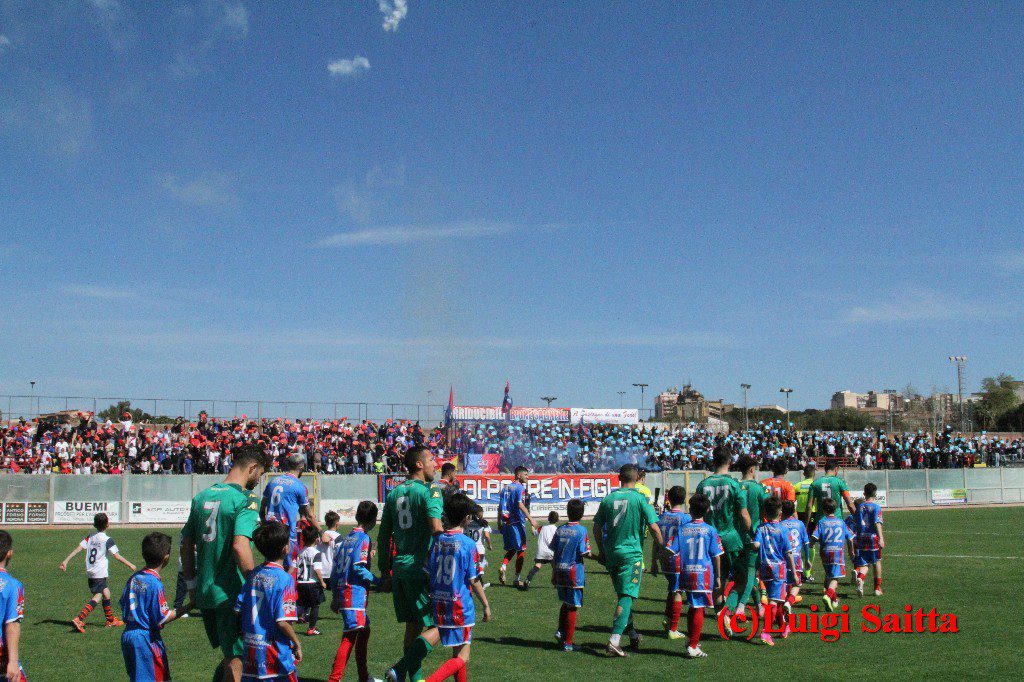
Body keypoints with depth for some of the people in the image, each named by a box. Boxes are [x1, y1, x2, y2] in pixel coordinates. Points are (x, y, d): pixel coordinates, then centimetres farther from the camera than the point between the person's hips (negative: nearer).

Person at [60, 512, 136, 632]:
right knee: (97, 597, -8)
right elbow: (117, 556, -11)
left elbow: (79, 548, 0)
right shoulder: (107, 540, -11)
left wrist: (66, 560, 1)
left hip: (90, 572, 8)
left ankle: (111, 620, 28)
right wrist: (130, 565, -1)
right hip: (100, 573, -8)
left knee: (106, 592, 19)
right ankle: (78, 619, -23)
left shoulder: (90, 536, 7)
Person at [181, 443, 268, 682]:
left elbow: (186, 544, 15)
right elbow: (240, 546, -24)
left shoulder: (202, 496, 10)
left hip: (204, 593, 7)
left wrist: (192, 585, 23)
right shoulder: (246, 499, -12)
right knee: (236, 658, 3)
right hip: (231, 595, -7)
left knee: (230, 655, 21)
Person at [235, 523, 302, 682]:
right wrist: (297, 644, -7)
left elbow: (238, 611, 6)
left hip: (251, 651, 6)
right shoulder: (284, 578, -15)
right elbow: (282, 621, -20)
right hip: (276, 654, -6)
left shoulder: (254, 574, 4)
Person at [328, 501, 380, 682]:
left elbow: (335, 567, 17)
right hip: (355, 594, -9)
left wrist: (335, 596, 21)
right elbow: (358, 567, -18)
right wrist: (378, 581, -10)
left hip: (343, 592, 9)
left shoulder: (347, 537, 16)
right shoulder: (364, 539, -8)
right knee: (349, 637, -12)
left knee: (364, 630, 19)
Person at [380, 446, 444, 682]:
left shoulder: (394, 493, 13)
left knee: (412, 626, 16)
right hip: (422, 569, -7)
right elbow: (436, 528, -23)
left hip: (400, 568, 7)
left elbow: (383, 536, 15)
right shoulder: (429, 491, -8)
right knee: (438, 627, -2)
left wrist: (385, 572, 21)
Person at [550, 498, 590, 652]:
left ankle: (560, 631, 11)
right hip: (574, 573, -5)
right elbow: (584, 553, -15)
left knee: (566, 603, 22)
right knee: (573, 607, 3)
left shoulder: (559, 530, 5)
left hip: (559, 572, 5)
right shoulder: (581, 530, -10)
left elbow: (553, 553, 7)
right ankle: (567, 642, 5)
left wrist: (554, 573, 15)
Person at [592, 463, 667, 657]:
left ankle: (633, 635, 31)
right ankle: (614, 641, -16)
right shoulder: (640, 499, -8)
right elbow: (653, 527, -11)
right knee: (626, 597, -5)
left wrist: (602, 552, 19)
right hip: (632, 554, -5)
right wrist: (662, 547, 2)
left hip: (611, 554, 5)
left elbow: (597, 528, 8)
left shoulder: (608, 499, 4)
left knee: (623, 595, 18)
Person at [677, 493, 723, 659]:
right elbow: (716, 555, 0)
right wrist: (718, 577, 9)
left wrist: (679, 573, 12)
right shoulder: (710, 530, -3)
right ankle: (693, 647, 0)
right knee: (699, 609, 0)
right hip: (704, 575, -3)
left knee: (692, 607, 19)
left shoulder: (682, 529, 2)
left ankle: (692, 640, 29)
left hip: (686, 574, 3)